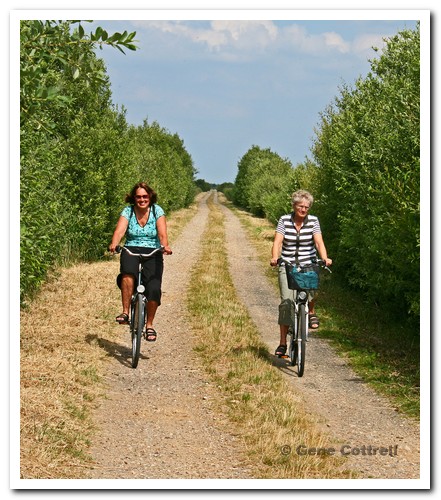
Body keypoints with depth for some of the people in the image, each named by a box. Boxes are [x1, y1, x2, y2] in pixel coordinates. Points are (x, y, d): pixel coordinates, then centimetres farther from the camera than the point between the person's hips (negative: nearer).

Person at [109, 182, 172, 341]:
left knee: (154, 289, -19)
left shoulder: (157, 211, 1)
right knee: (128, 272, -35)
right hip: (131, 251, 0)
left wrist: (165, 246, -34)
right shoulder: (128, 211, 1)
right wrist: (114, 244, -36)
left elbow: (162, 233, -13)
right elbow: (119, 230, -15)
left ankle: (149, 325, 2)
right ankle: (125, 313, -28)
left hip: (153, 252, 0)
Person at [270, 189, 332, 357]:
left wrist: (325, 258, -31)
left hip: (308, 265, 1)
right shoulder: (284, 220, -3)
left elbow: (319, 241, -13)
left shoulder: (313, 221, -2)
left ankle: (311, 312, 8)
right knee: (286, 301, -11)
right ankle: (283, 343, -6)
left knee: (310, 286, -28)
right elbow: (277, 241, -13)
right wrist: (274, 258, -33)